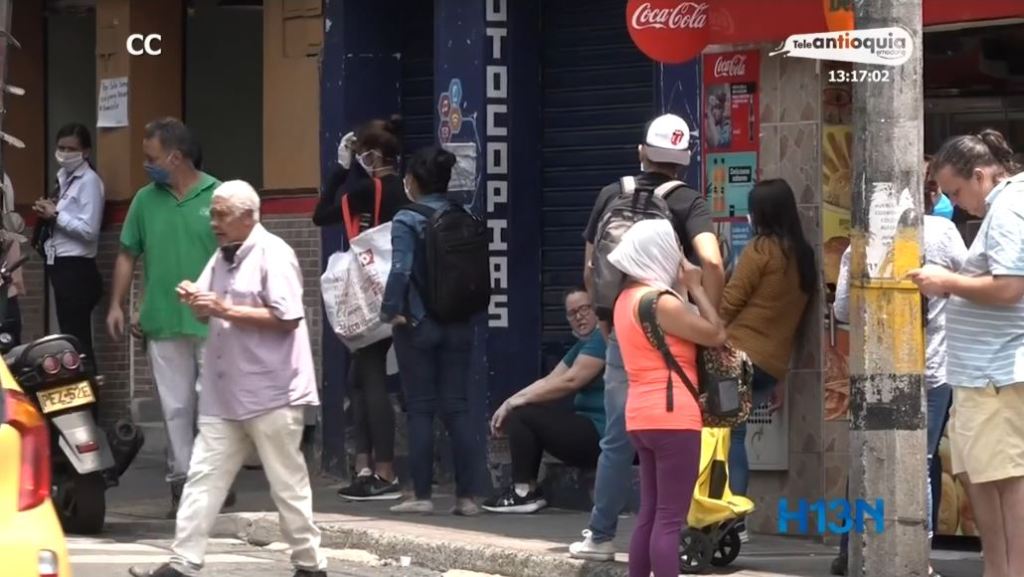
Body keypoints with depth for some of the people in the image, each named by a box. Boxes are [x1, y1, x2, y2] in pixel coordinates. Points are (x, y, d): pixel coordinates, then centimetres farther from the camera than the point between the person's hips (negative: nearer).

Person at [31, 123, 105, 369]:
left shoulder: (89, 181, -12)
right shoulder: (63, 178, 14)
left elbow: (89, 230, -20)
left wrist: (55, 215, -15)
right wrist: (47, 213, 2)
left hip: (76, 269, -9)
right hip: (60, 266, 9)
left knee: (77, 338, -9)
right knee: (69, 335, 13)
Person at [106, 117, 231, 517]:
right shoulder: (145, 200, 7)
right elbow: (128, 255, 13)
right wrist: (117, 305, 6)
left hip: (211, 323, -4)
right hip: (163, 323, 4)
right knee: (175, 407, 7)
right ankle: (181, 480, 12)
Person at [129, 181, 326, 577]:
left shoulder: (273, 255, -10)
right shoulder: (222, 257, 15)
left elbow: (287, 318, -18)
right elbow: (208, 315, 24)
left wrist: (226, 310, -18)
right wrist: (195, 301, 0)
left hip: (271, 393, -8)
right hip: (225, 393, 8)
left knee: (287, 483, 1)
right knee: (204, 476, 2)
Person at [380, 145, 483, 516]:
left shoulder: (408, 220, -10)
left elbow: (401, 270, -20)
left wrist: (391, 311, -12)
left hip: (418, 325, -4)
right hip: (458, 326, 4)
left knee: (420, 409, 3)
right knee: (457, 408, 7)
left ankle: (422, 495, 4)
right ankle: (466, 495, 3)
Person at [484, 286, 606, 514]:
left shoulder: (602, 339, -12)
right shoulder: (582, 345, 21)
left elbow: (570, 382, -19)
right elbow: (548, 381, 14)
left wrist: (519, 400, -13)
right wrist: (511, 402, -2)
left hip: (600, 435, -11)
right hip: (589, 430, 11)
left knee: (521, 416, -12)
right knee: (518, 412, 17)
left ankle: (523, 493, -6)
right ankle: (529, 490, 10)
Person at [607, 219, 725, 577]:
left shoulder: (627, 299, 14)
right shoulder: (661, 301, -14)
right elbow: (716, 334, -10)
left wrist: (683, 289, 3)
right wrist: (695, 287, -2)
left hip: (642, 417, 9)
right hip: (673, 417, -9)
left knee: (650, 514, 12)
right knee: (670, 519, -9)